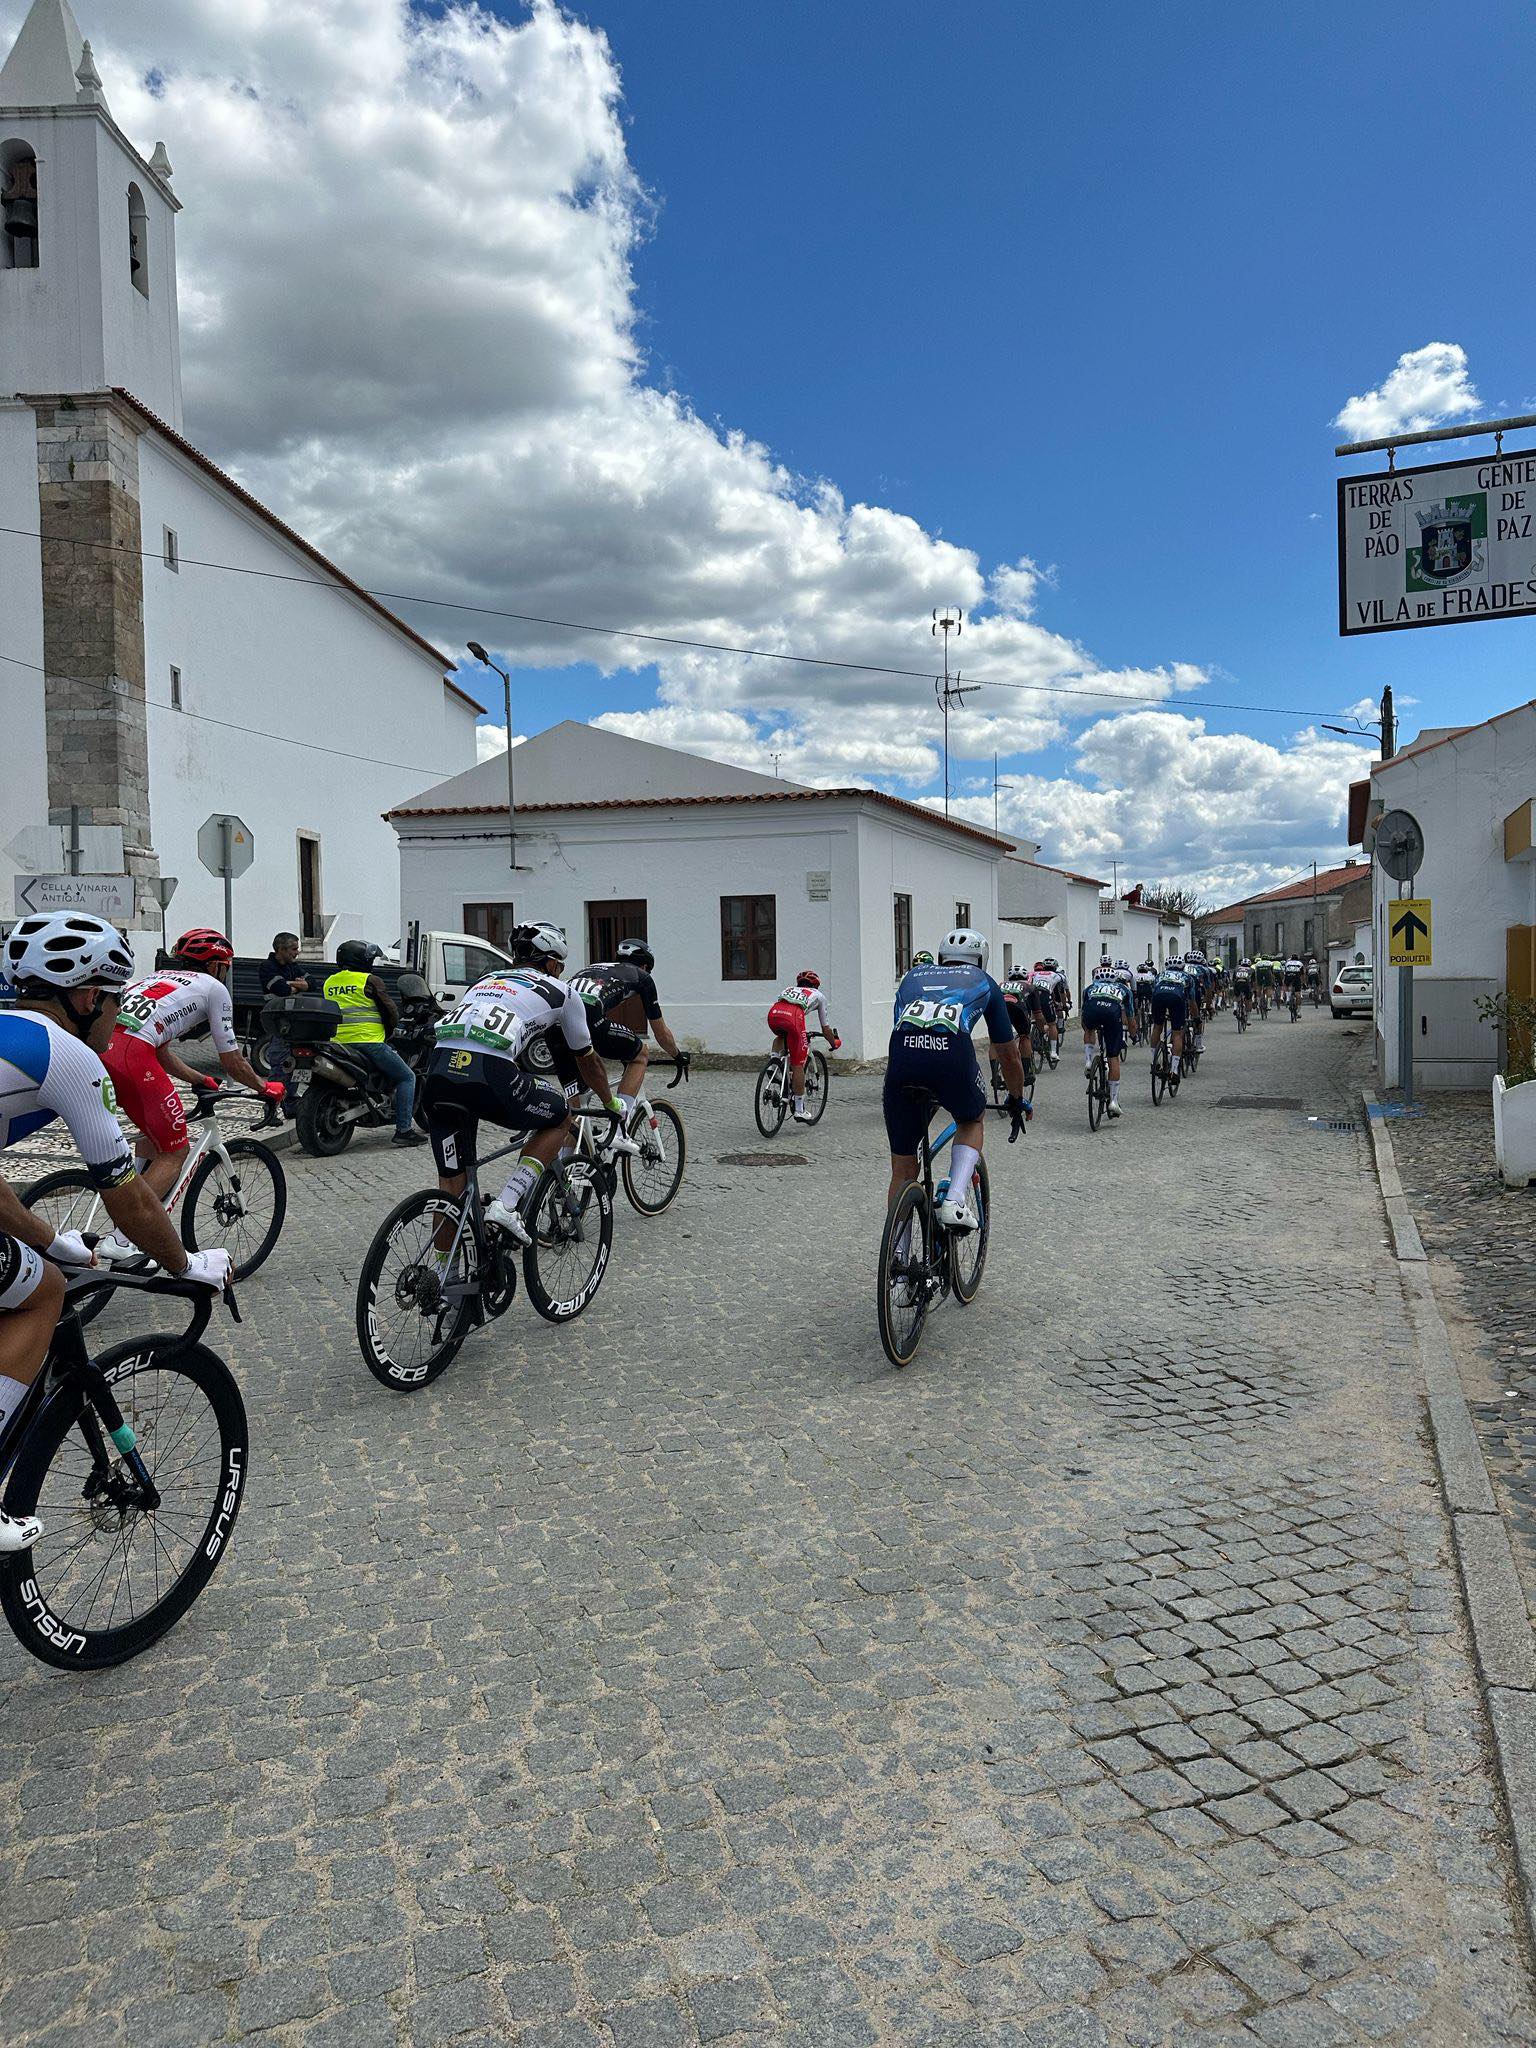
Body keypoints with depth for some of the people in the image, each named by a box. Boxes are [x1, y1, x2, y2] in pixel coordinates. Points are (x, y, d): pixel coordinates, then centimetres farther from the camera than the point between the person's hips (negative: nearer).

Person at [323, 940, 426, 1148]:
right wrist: (389, 1031, 14)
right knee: (406, 1078, 2)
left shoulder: (329, 982, 15)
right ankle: (403, 1129, -8)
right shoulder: (369, 981, -5)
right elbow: (391, 1010, -4)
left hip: (338, 1043, 7)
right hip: (369, 1042, -7)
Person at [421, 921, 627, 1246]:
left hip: (438, 1067, 5)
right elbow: (587, 1060, 32)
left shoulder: (486, 980, 36)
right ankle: (507, 1205, 7)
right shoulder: (560, 991, 22)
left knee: (450, 1182, 20)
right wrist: (612, 1104, 50)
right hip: (488, 1074, -5)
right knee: (561, 1117, 21)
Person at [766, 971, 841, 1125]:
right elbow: (825, 1028, 35)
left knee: (780, 1036, 40)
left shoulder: (789, 989, 41)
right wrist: (834, 1043, 52)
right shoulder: (818, 995, 33)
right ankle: (800, 1110, 10)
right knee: (798, 1065, 6)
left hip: (773, 1014, 3)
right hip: (793, 1017, -3)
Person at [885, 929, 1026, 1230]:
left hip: (903, 1052, 2)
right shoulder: (983, 982, 32)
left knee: (902, 1169, 16)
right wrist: (1017, 1100, 55)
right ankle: (955, 1200, 10)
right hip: (952, 1052, -2)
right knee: (971, 1121, 31)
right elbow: (1008, 1055, 38)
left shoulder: (913, 976, 37)